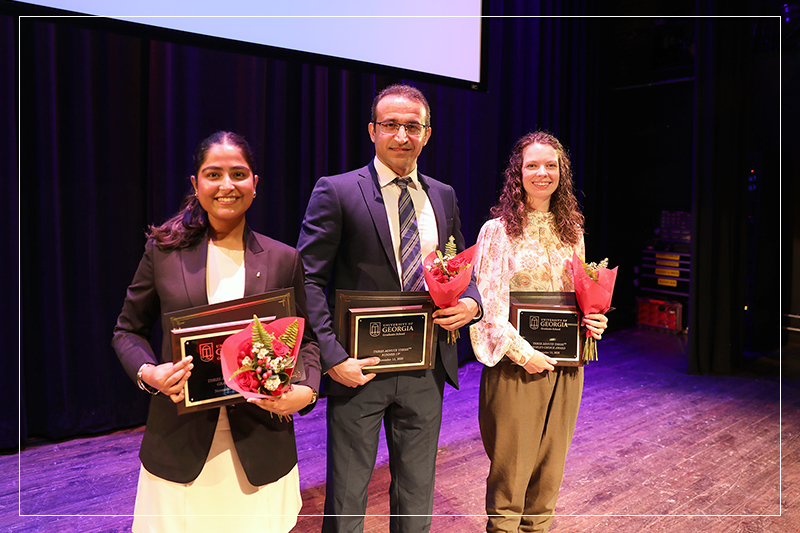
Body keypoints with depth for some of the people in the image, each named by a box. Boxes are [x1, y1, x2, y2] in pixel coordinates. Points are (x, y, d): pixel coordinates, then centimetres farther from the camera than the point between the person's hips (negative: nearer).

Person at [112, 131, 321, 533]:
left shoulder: (284, 259, 1)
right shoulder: (164, 250, 0)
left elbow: (305, 337, 8)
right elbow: (127, 330, 8)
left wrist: (307, 390, -11)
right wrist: (148, 372, -12)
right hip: (180, 444, 0)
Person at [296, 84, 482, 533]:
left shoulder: (443, 196, 8)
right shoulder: (336, 192, -7)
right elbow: (308, 280, -10)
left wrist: (472, 302, -6)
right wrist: (333, 357, -18)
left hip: (426, 371, 4)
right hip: (360, 368, -4)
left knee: (417, 493, 19)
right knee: (347, 495, 13)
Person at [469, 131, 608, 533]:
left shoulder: (571, 232, 10)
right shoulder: (498, 230, -6)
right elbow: (486, 304, -9)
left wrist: (594, 320, -2)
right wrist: (522, 352, -15)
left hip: (565, 367, 5)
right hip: (515, 366, -5)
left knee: (549, 472, 15)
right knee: (509, 472, 4)